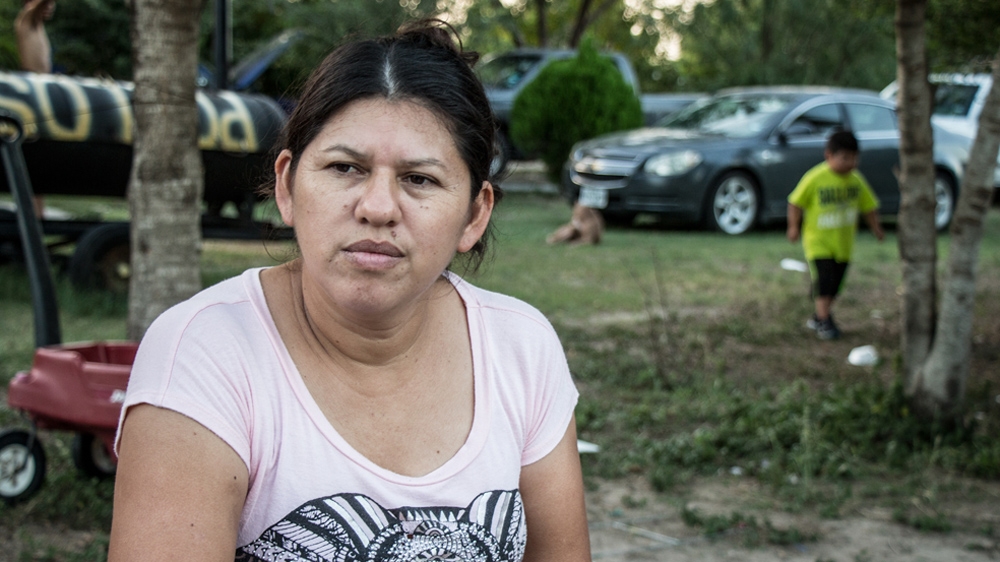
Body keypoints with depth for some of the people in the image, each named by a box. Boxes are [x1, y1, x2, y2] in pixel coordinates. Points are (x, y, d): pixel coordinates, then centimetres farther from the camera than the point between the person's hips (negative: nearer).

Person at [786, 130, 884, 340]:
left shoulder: (856, 179, -2)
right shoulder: (814, 178, -17)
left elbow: (868, 206, 12)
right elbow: (796, 202, -7)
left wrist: (875, 227, 13)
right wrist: (794, 226, -7)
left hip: (843, 242, 5)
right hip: (818, 240, -5)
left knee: (834, 283, 11)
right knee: (823, 279, -14)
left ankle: (818, 317, 28)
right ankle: (824, 322, -6)